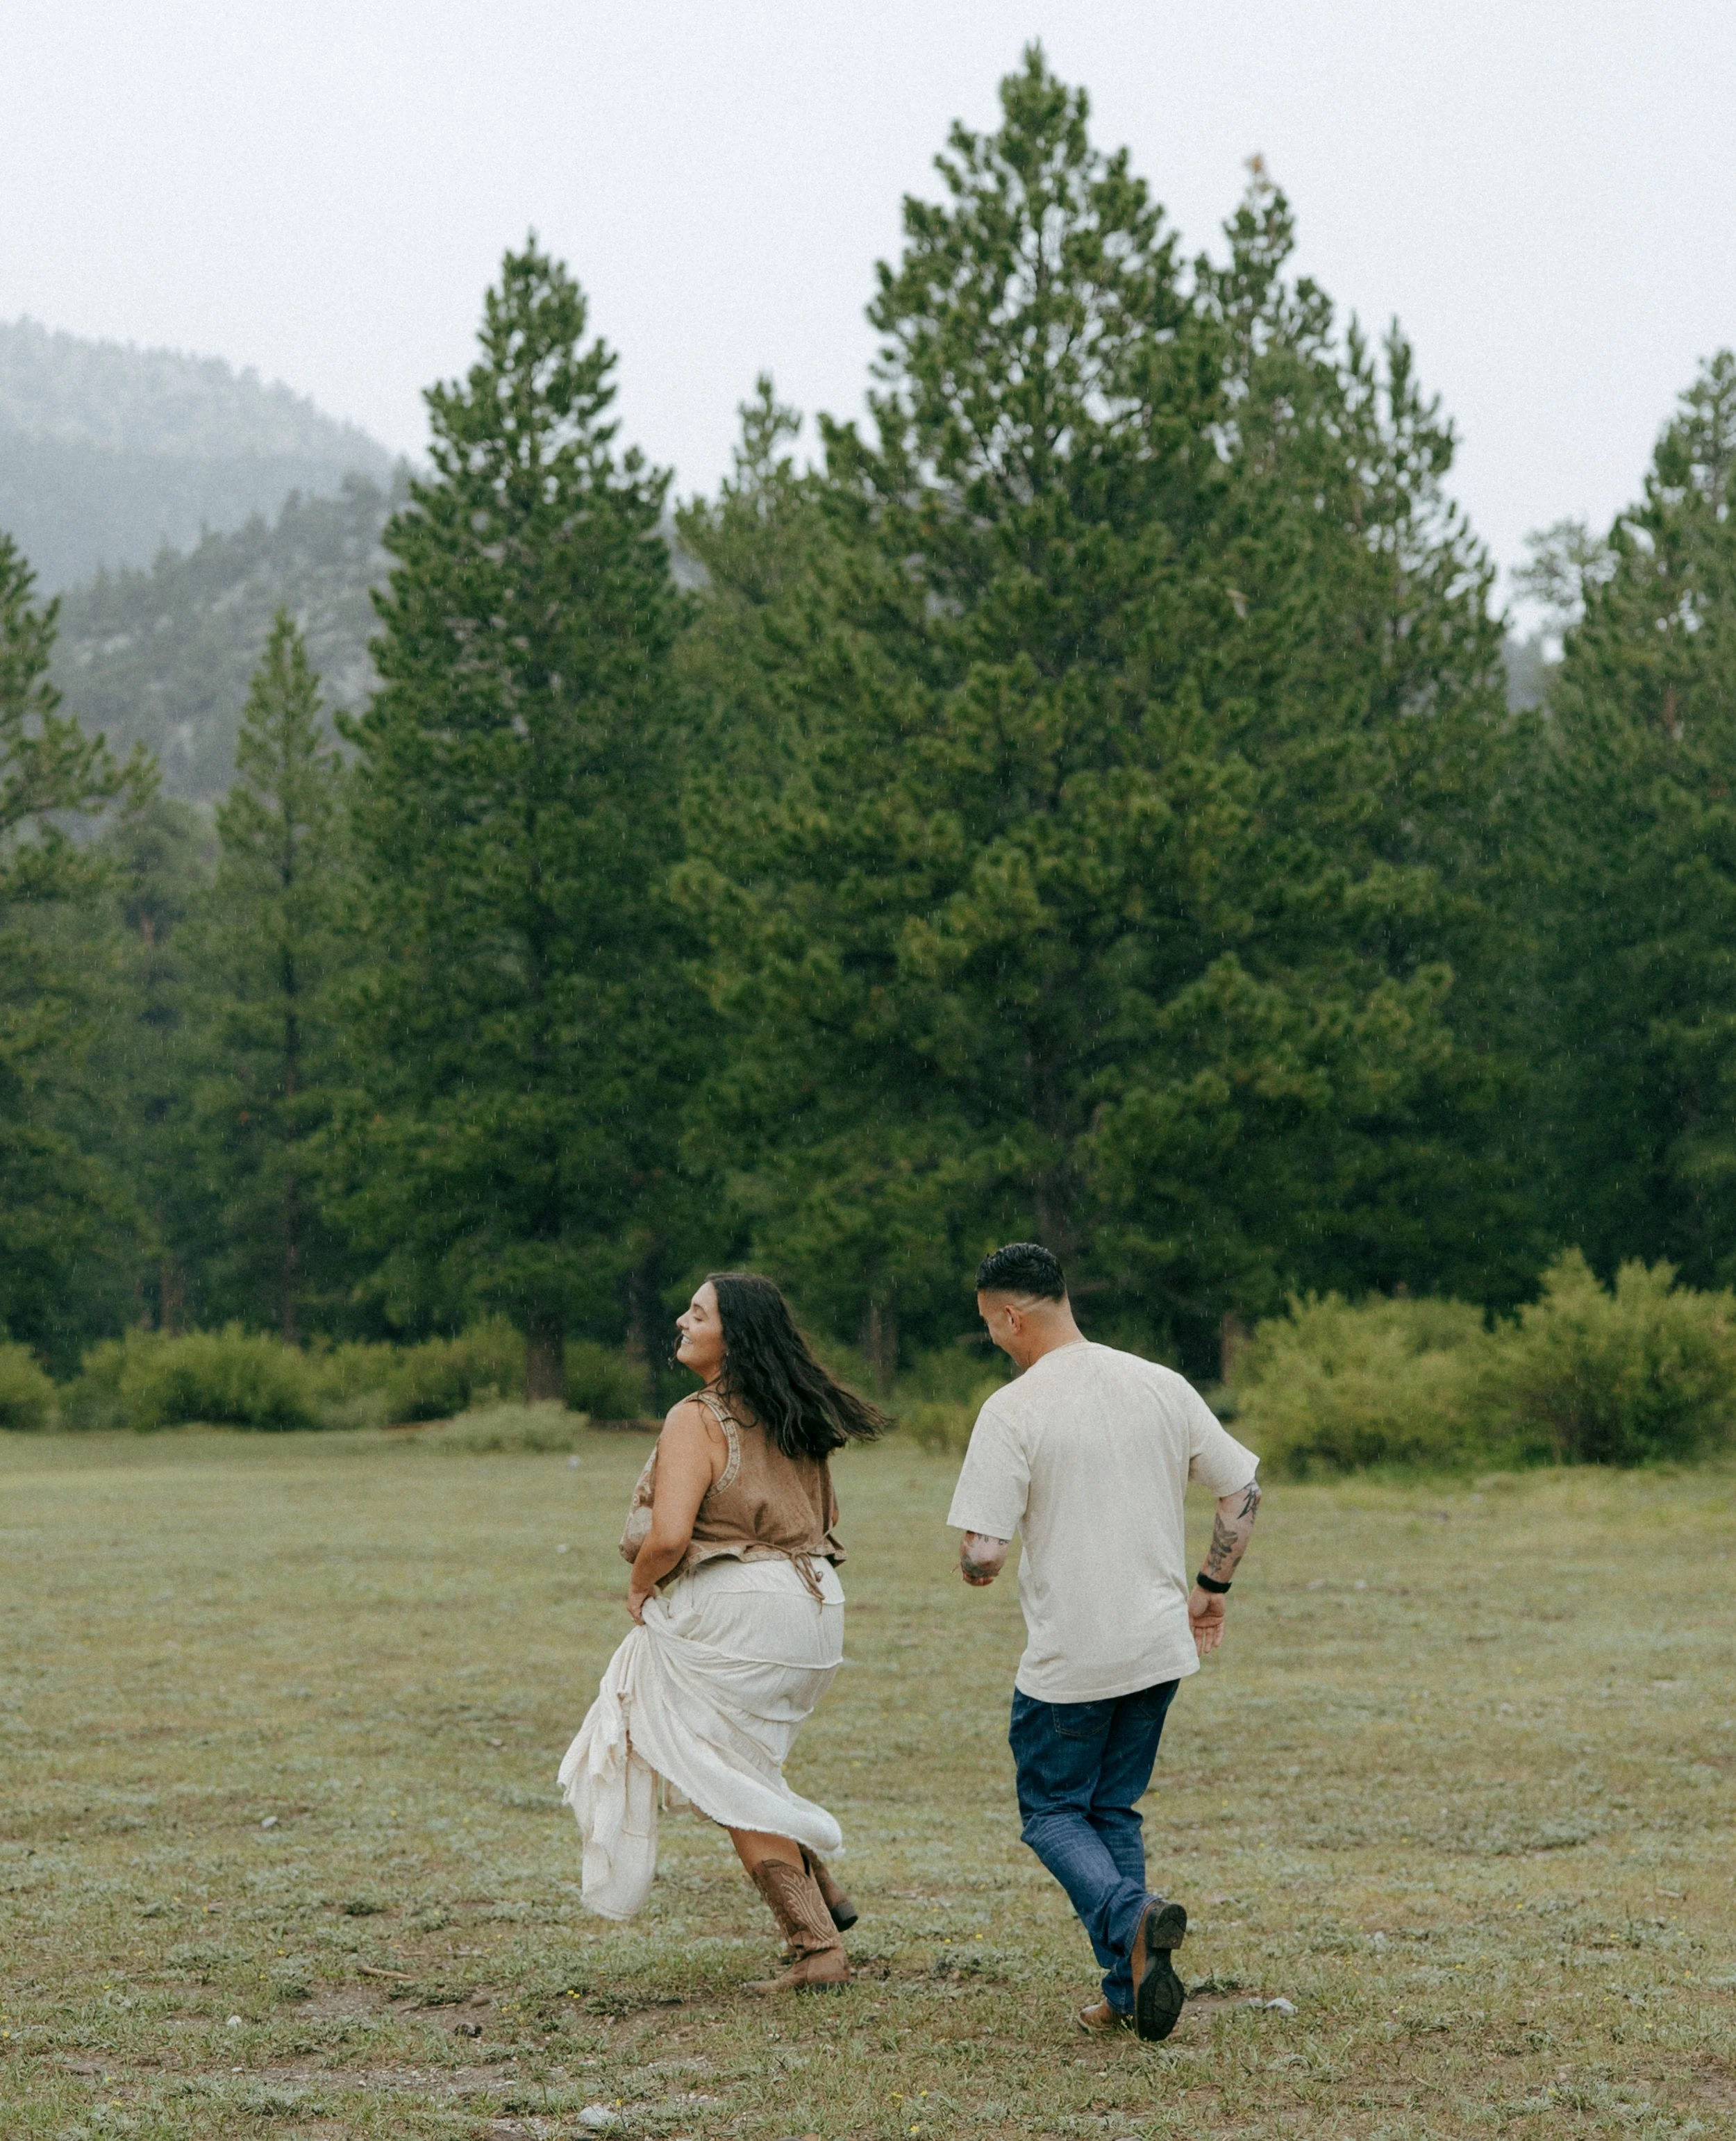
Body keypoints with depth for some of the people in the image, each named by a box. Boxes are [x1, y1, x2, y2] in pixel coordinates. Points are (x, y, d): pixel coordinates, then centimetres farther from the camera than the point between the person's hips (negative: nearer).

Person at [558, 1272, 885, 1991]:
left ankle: (817, 1949, 3)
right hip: (813, 1608, 8)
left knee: (736, 1786, 3)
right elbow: (826, 1523, 18)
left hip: (732, 1610, -8)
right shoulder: (795, 1418, 11)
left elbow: (668, 1536, -23)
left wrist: (640, 1586, -4)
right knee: (741, 1763, 26)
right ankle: (820, 1889, 21)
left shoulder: (697, 1420, -14)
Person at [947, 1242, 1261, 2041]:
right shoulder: (1162, 1386, 3)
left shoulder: (1012, 1411, -13)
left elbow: (981, 1558, -17)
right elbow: (1243, 1487, 7)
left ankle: (1130, 1917, -17)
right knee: (1114, 1809, 19)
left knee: (1052, 1811, 11)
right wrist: (1212, 1586, 16)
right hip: (1159, 1646, 5)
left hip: (1069, 1659, -5)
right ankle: (1128, 1992, 12)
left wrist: (973, 1559, 6)